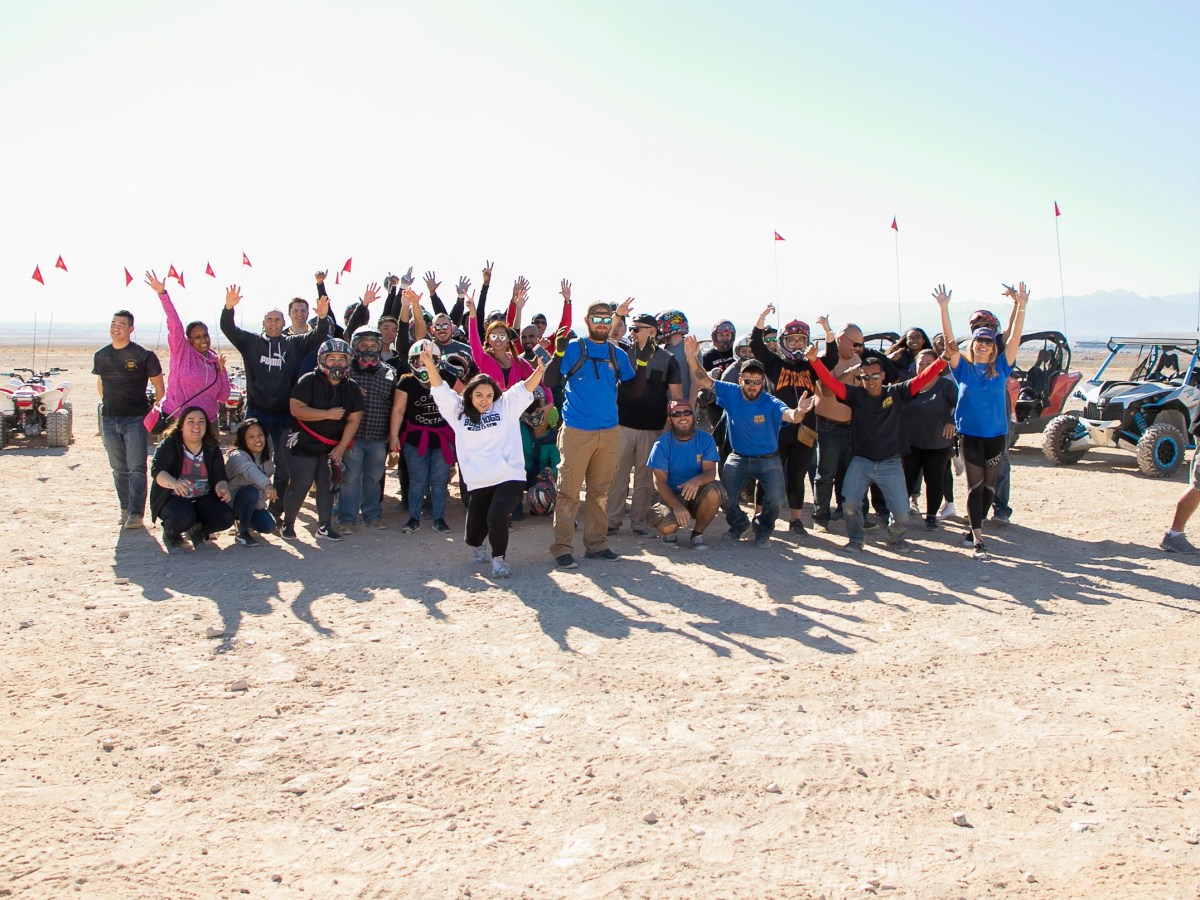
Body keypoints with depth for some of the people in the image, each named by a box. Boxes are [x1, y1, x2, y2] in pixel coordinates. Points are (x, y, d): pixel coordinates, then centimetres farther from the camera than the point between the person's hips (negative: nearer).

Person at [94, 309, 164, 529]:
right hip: (109, 420, 5)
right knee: (119, 468, 11)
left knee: (136, 468, -8)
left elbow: (159, 386, -1)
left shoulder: (143, 355, -6)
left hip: (135, 418, -5)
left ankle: (136, 513, -8)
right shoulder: (100, 356, 9)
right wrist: (107, 403, 16)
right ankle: (125, 509, 20)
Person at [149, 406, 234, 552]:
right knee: (184, 517, -37)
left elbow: (219, 477, -5)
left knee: (226, 517, -23)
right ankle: (170, 534, 1)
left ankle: (197, 531, 11)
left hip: (203, 499, 4)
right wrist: (174, 483, -45)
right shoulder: (168, 445, -8)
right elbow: (157, 470, -22)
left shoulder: (212, 449, 4)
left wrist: (222, 489, -30)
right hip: (173, 498, -4)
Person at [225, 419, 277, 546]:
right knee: (251, 492, -35)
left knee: (269, 527, -13)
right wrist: (267, 485, -66)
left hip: (254, 503, 6)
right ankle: (242, 533, -17)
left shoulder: (266, 456, -5)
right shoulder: (237, 456, -28)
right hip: (231, 502, -6)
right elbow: (249, 470, -48)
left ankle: (241, 519, 20)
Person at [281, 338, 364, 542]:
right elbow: (296, 409, -21)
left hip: (331, 446, 4)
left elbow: (354, 419, -1)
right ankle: (288, 523, 9)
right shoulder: (309, 381, -12)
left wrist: (341, 447, -9)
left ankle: (324, 526, 14)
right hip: (303, 443, -4)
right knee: (301, 484, -8)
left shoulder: (352, 388, 0)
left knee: (327, 484, 5)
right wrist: (328, 414, -24)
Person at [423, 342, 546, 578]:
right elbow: (440, 389, 4)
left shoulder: (507, 406, 7)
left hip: (510, 477, -2)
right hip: (478, 483, 3)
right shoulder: (459, 411, 11)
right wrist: (430, 365, -11)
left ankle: (499, 558, -2)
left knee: (496, 517, -26)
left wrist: (540, 370, -22)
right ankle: (477, 546, 46)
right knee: (474, 530, 7)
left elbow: (526, 388, -3)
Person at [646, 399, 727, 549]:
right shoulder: (662, 445, -8)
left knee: (714, 490, -32)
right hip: (671, 496, -2)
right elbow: (660, 482, -13)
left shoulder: (705, 439, -3)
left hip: (698, 496, 2)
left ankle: (697, 533, -7)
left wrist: (697, 480, -39)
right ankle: (671, 531, 9)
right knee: (666, 526, -33)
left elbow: (710, 471, -13)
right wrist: (677, 506, -29)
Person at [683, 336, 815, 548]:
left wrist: (799, 412, -62)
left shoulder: (771, 403, -18)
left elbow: (790, 416, -37)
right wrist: (692, 358, -30)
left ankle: (763, 530, 12)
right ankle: (739, 524, 26)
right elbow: (703, 381, -13)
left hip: (768, 459, -2)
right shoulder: (731, 393, -10)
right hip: (738, 457, 2)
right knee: (725, 497, -9)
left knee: (775, 498, -21)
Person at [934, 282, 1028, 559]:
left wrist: (1020, 307, -16)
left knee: (989, 485, 9)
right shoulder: (963, 368, 0)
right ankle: (977, 538, -6)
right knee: (975, 486, -3)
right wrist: (944, 308, -20)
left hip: (996, 434, 2)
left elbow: (1015, 338, -5)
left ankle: (976, 527, 24)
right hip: (970, 434, -2)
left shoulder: (1001, 367, 4)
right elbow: (949, 340, -10)